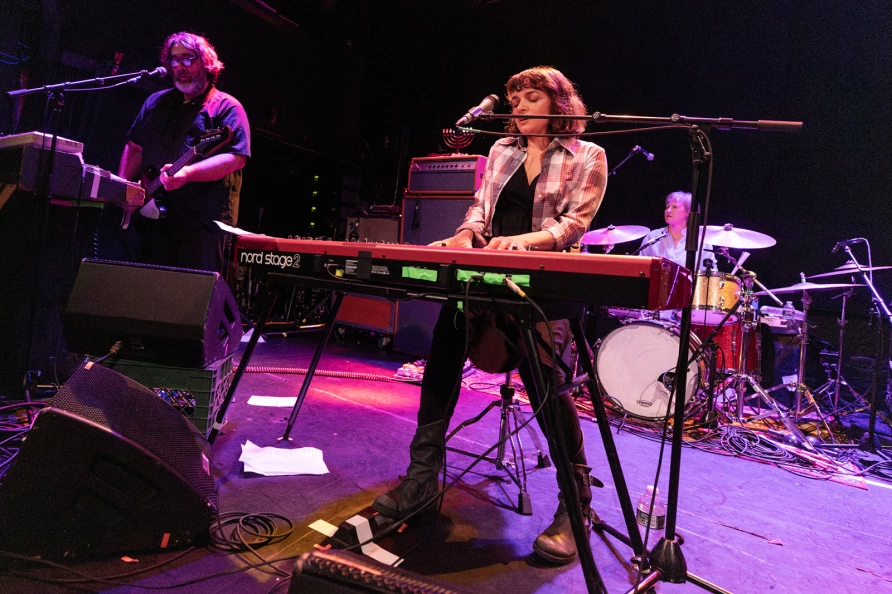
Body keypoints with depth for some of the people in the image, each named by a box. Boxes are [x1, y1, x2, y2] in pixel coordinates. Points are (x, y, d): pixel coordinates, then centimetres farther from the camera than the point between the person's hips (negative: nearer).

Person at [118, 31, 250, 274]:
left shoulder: (226, 107, 0)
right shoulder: (156, 102, 19)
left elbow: (236, 158, -13)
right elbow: (134, 148, 23)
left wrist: (187, 173, -25)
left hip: (203, 218, -5)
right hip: (154, 214, 6)